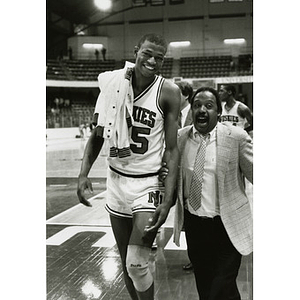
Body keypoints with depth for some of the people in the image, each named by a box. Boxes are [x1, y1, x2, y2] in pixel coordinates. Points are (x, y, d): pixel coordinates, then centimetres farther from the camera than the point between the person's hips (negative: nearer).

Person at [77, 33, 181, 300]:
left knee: (136, 264, -11)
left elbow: (171, 149, -10)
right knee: (125, 261, 14)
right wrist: (84, 173, -5)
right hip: (117, 179, 4)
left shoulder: (169, 92, -10)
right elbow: (98, 134, 7)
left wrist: (168, 199, -18)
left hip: (149, 182, -4)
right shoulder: (114, 83, -1)